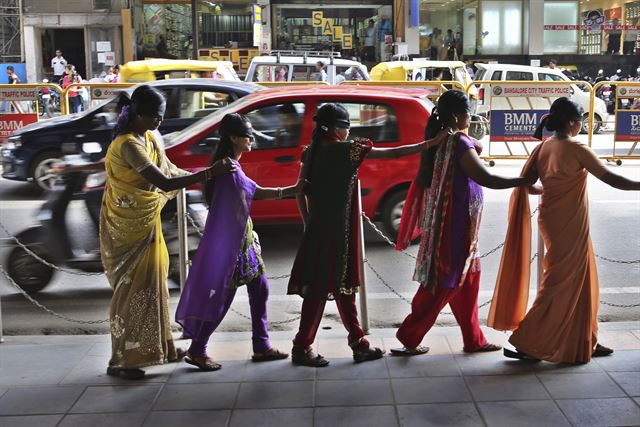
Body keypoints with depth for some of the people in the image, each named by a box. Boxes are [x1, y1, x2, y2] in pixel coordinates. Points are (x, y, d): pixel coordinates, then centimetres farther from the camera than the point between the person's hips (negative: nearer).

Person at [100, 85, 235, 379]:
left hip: (145, 222, 9)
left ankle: (155, 347, 29)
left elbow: (170, 171, 12)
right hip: (128, 226, -9)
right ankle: (121, 361, 8)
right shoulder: (128, 145, -24)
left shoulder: (147, 139, 6)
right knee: (133, 289, -2)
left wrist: (210, 174, 5)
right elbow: (164, 183, -30)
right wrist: (209, 172, -29)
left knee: (150, 285, 16)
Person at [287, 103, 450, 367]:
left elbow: (300, 192, 10)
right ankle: (302, 348, 10)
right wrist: (432, 143, -6)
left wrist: (308, 224, 18)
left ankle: (358, 343, 23)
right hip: (336, 230, -8)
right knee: (321, 287, 1)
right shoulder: (346, 150, -13)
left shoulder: (312, 151, 7)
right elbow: (393, 153, -11)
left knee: (342, 285, 14)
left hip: (318, 227, 8)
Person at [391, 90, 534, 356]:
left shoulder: (440, 138, 8)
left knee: (467, 279, 17)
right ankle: (409, 338, 8)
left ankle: (473, 339, 26)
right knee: (444, 282, 0)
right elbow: (486, 179, -24)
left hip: (448, 222, 9)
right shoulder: (458, 143, -20)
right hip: (455, 224, -9)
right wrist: (524, 181, -15)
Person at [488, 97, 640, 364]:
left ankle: (585, 343, 26)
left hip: (551, 221, 8)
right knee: (560, 285, 1)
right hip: (570, 225, -8)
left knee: (581, 282, 17)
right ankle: (525, 343, 3)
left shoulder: (543, 148, 4)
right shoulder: (576, 149, -16)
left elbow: (526, 185, 6)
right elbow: (611, 179, -16)